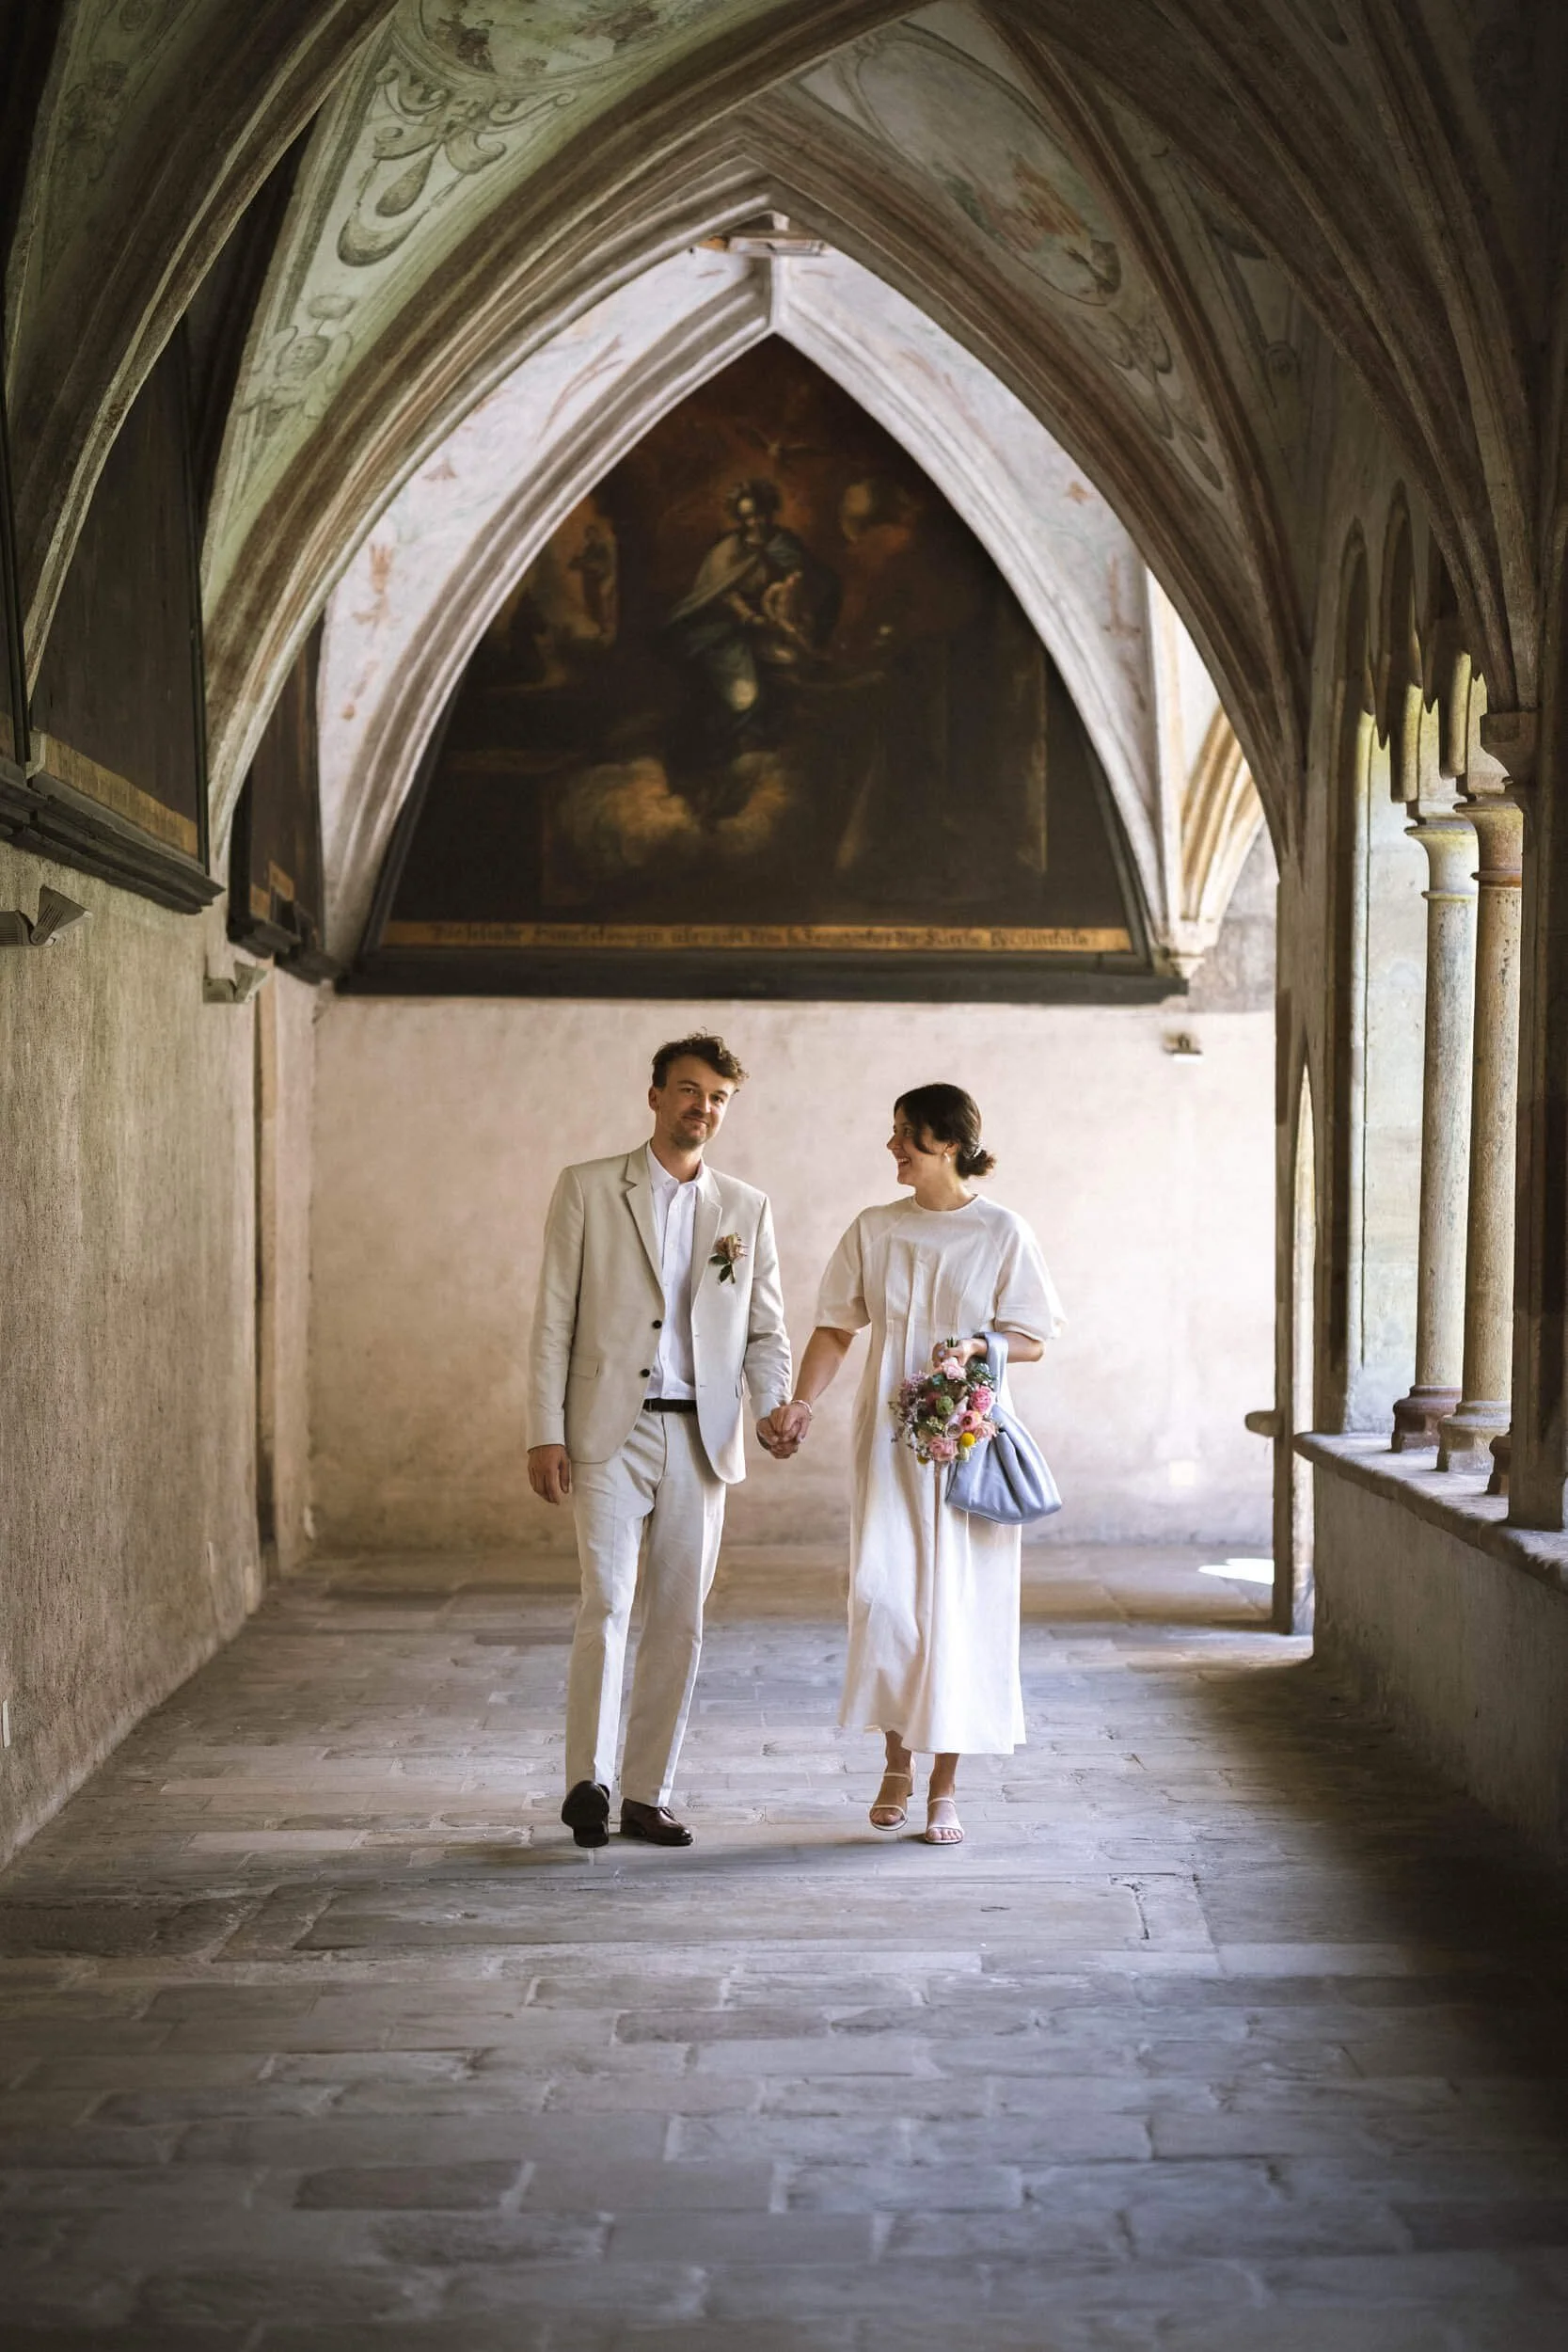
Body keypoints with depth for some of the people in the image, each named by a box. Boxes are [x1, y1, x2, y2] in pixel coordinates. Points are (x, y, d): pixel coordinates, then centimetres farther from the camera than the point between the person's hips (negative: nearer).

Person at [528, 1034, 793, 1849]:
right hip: (609, 1431, -3)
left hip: (701, 1438, 3)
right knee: (605, 1605, -14)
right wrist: (545, 1433, -6)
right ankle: (588, 1781, -3)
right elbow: (554, 1317, 1)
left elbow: (765, 1331, 12)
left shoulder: (747, 1209, 12)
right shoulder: (587, 1189, 4)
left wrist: (775, 1406, -8)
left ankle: (648, 1794, 13)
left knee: (679, 1622, 4)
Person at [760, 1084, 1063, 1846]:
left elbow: (1033, 1341, 1)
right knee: (882, 1591, -8)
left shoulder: (1002, 1233, -1)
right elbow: (836, 1329, 7)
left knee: (958, 1606, -2)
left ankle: (944, 1787, 9)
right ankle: (896, 1763, 14)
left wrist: (979, 1346, -19)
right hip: (890, 1437, 2)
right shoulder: (873, 1230, 7)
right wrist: (800, 1402, -8)